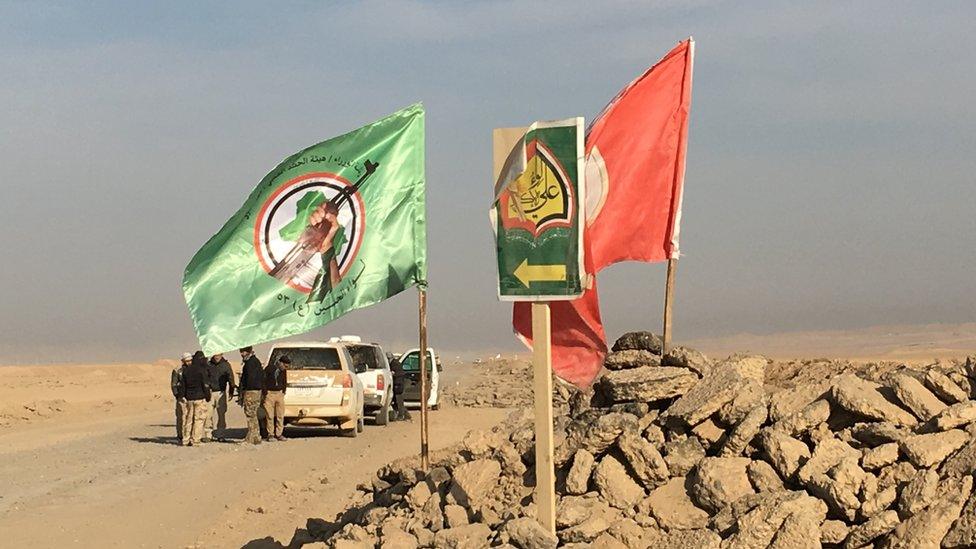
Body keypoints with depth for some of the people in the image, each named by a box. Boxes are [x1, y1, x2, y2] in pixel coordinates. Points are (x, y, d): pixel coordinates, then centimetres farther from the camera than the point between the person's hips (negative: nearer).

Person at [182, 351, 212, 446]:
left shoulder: (186, 370, 10)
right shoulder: (202, 370, -10)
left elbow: (184, 385, 14)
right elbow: (205, 385, -11)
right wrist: (208, 397, -2)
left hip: (189, 398, 6)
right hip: (200, 398, -6)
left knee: (188, 419, 11)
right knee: (199, 419, -3)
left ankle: (186, 440, 12)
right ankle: (195, 440, -8)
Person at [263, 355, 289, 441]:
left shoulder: (283, 371, 8)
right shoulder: (269, 368, -8)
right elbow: (263, 381, -6)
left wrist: (283, 391, 12)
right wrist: (265, 393, -7)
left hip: (279, 394, 5)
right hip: (270, 393, -5)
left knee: (280, 415, 2)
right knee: (269, 415, -4)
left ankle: (279, 434, 9)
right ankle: (270, 434, 2)